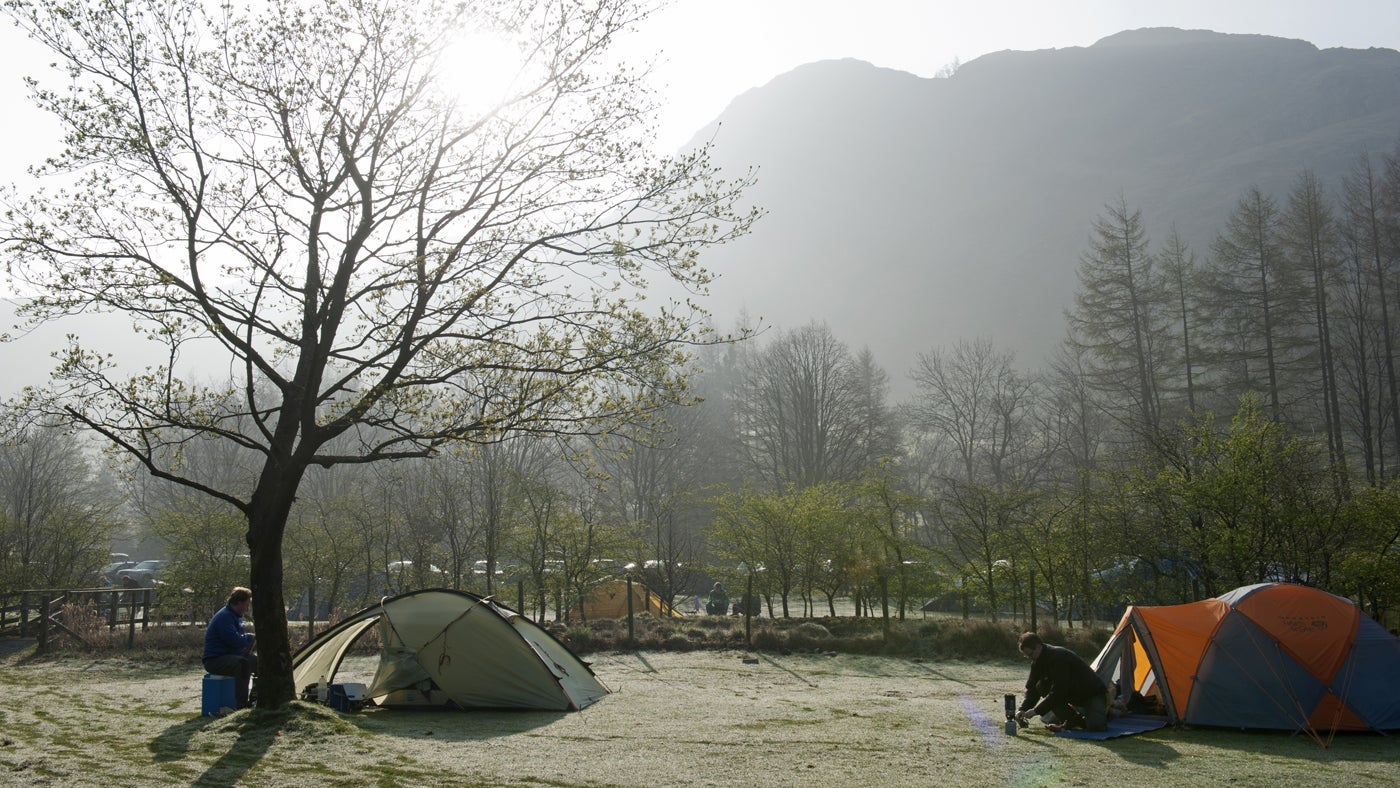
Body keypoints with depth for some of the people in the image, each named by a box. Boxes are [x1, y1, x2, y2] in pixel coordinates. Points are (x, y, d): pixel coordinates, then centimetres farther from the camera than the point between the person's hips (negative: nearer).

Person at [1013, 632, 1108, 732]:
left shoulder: (1059, 657, -31)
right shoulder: (1038, 661, -3)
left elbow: (1058, 691, -34)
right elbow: (1032, 687, 1)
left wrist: (1037, 710, -32)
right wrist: (1023, 709, -15)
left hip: (1093, 693, -8)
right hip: (1072, 694, 8)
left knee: (1095, 725, -32)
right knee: (1041, 686, -15)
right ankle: (1071, 721, -6)